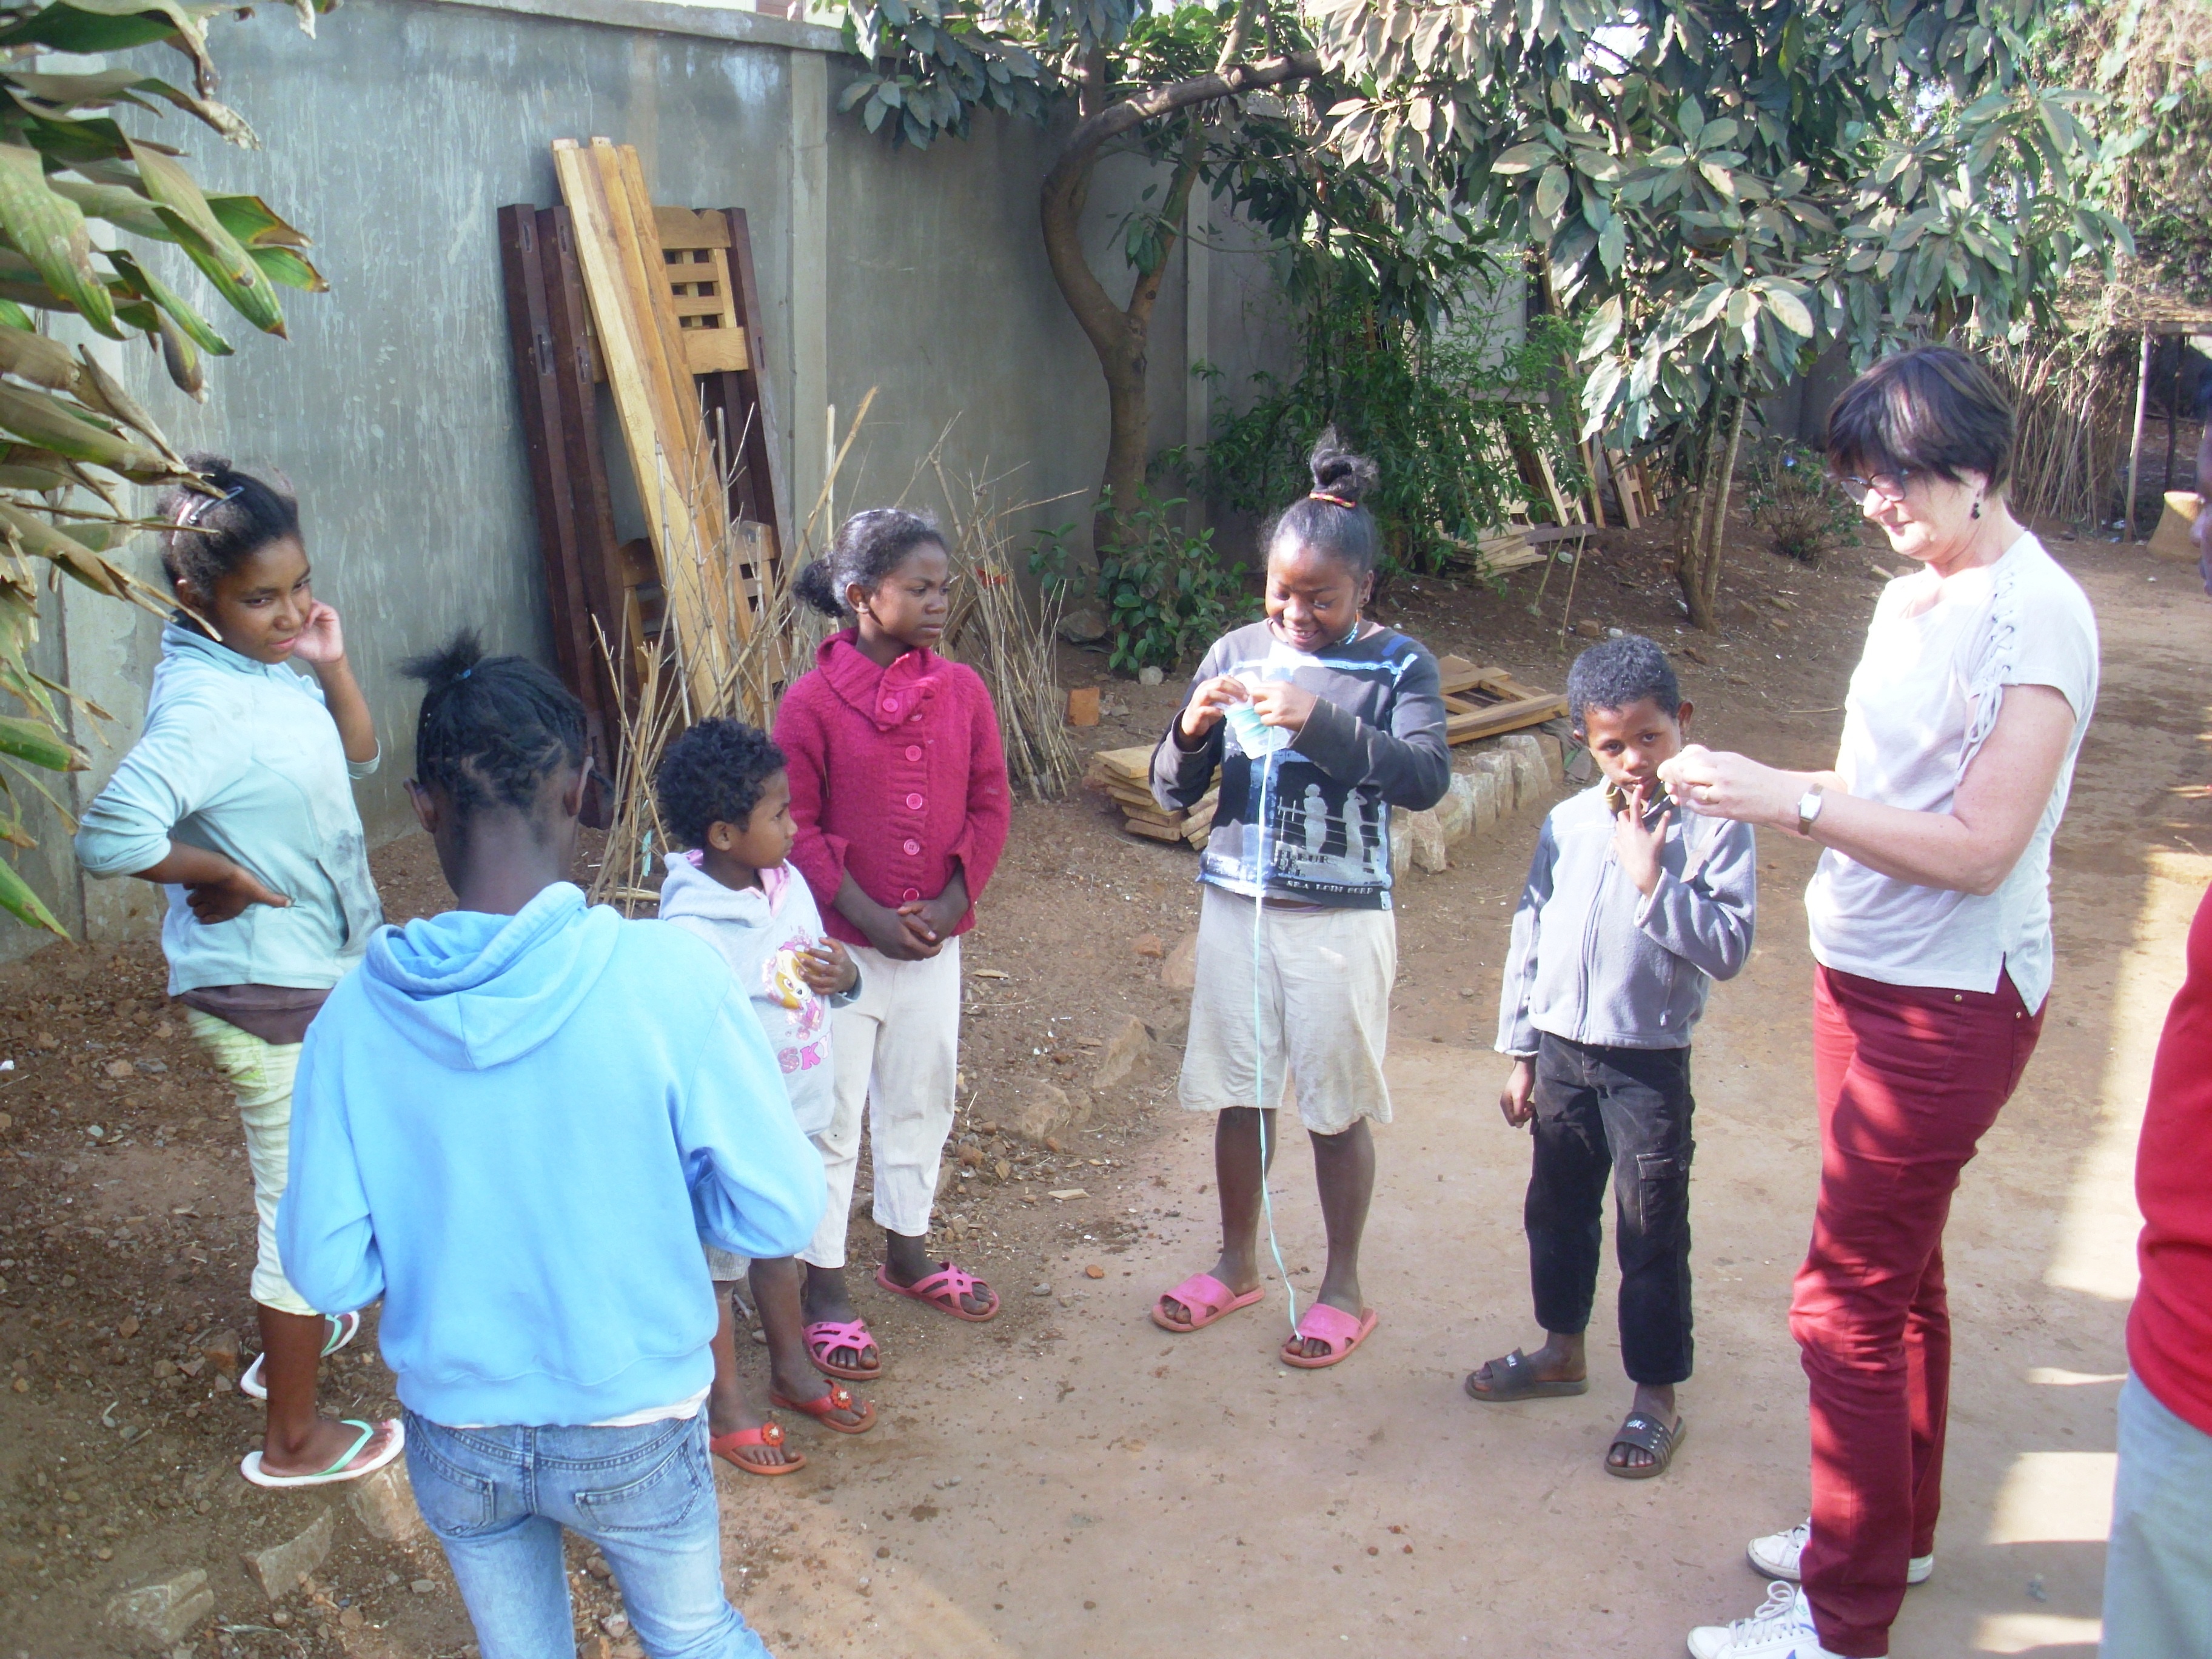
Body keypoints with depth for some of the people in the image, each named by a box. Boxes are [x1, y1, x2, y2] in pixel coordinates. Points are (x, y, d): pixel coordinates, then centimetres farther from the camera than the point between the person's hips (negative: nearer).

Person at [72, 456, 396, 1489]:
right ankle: (292, 1440, 22)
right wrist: (220, 876, -23)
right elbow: (113, 835, -38)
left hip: (314, 976, 9)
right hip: (271, 995, -9)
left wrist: (332, 667, -7)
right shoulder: (205, 704, -28)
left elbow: (358, 757, 10)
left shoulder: (275, 662, -1)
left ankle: (289, 1341, 51)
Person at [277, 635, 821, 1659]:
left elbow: (326, 1270, -10)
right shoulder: (667, 976, -24)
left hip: (456, 1433, 2)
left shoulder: (358, 1014, -16)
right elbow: (780, 1213, -18)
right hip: (632, 1428, -2)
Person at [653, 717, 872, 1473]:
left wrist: (844, 977, -13)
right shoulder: (691, 932, -28)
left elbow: (819, 980, 7)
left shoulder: (790, 884, -4)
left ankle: (792, 1368, 46)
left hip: (792, 1117, 7)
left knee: (779, 1243, 26)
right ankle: (725, 1406, 32)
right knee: (716, 1265, 14)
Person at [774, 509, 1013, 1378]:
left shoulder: (962, 689, -1)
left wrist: (952, 901, -9)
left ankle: (907, 1255, 39)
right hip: (841, 945, -4)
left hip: (936, 941, 5)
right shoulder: (812, 701, -12)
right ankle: (824, 1289, 19)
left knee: (922, 1102, 19)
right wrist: (871, 915, -17)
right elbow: (798, 827, -11)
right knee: (831, 1117, 6)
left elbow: (990, 804, 3)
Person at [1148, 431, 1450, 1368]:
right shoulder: (1237, 653, 2)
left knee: (1337, 1107, 8)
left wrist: (1320, 723, -30)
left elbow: (1427, 777, -22)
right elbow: (1173, 793, 3)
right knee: (1237, 1094, 13)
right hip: (1236, 903, 3)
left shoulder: (1396, 665, -7)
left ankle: (1344, 1287, 25)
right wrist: (1191, 733, -18)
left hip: (1340, 917, -3)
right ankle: (1239, 1264, 33)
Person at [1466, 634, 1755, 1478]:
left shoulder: (1713, 827, -11)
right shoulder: (1567, 825, 3)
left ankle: (1655, 1395, 20)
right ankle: (1563, 1351, 40)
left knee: (1651, 1233, 4)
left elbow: (1728, 947, -19)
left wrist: (1651, 880, -23)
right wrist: (1521, 1052, 10)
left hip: (1649, 1065, -5)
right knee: (1556, 1209, 20)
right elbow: (1530, 936, 9)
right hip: (1561, 1053, 5)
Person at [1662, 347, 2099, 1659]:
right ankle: (1896, 1533, 38)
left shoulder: (2035, 615, -18)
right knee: (1900, 1273, 21)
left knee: (1850, 1301, -2)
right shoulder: (1914, 599, 8)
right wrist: (1752, 784, -3)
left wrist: (1789, 803, -24)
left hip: (1950, 1002, -9)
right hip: (1866, 979, 9)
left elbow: (1978, 846, -23)